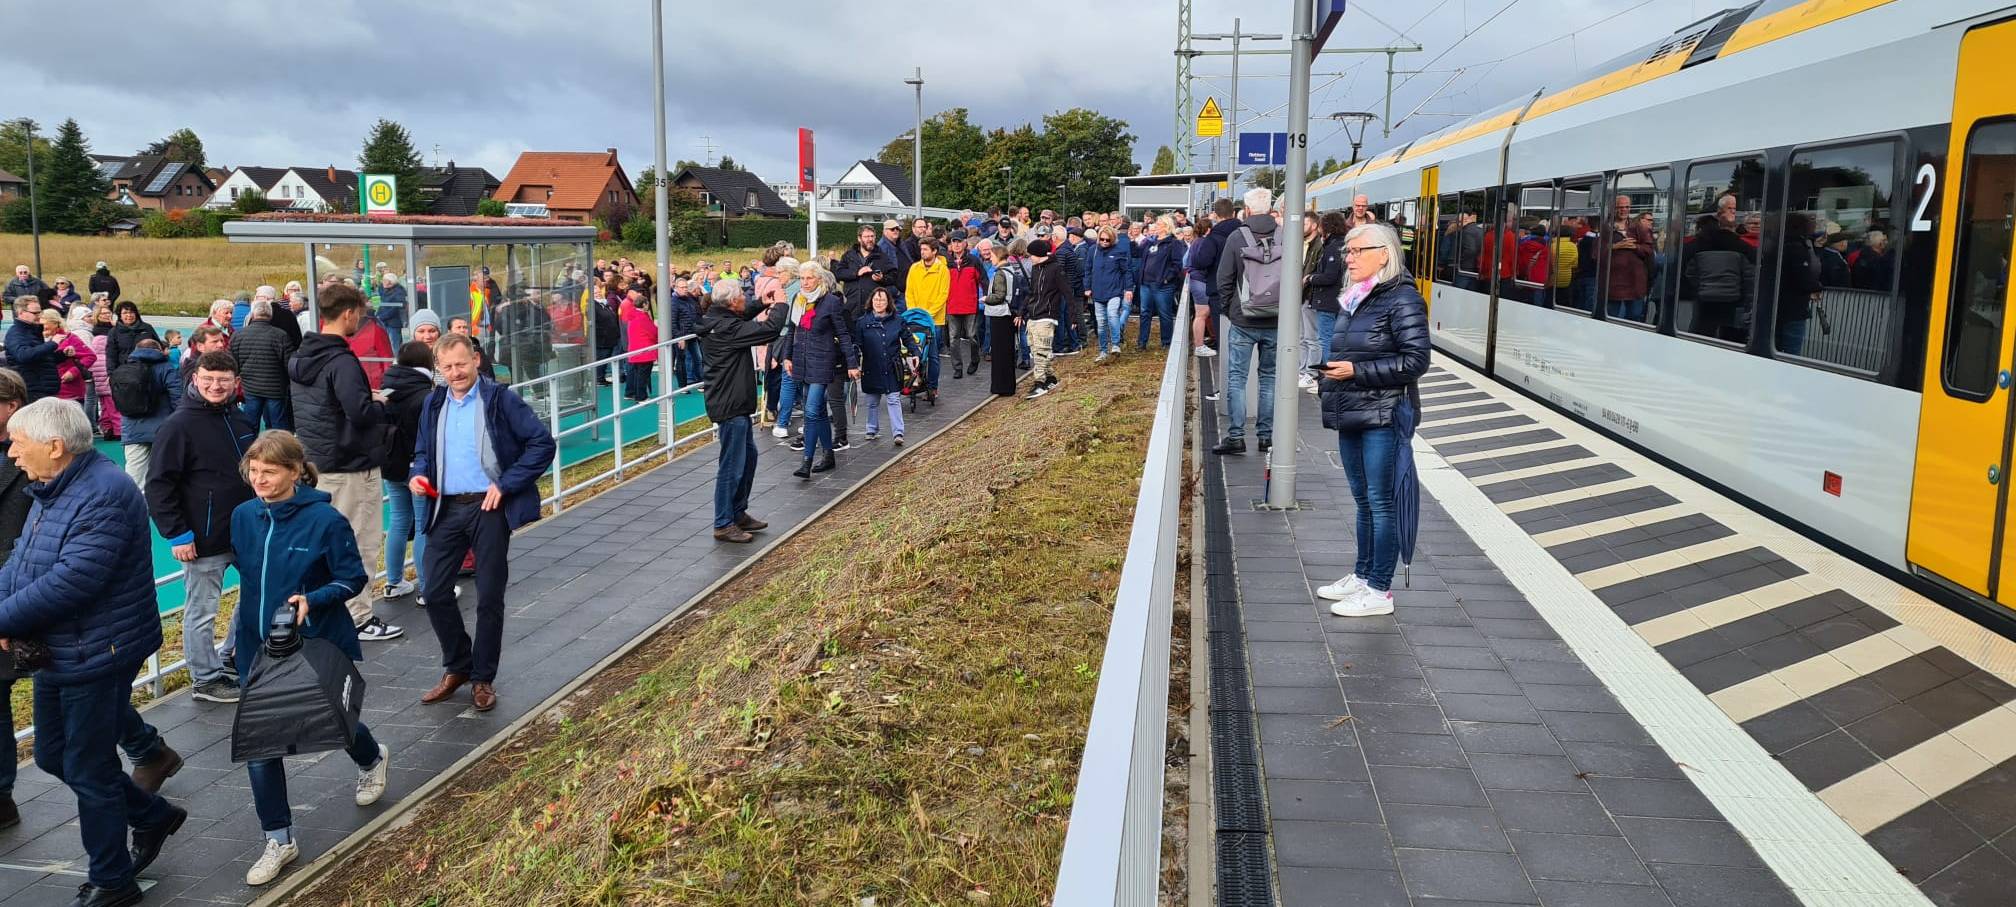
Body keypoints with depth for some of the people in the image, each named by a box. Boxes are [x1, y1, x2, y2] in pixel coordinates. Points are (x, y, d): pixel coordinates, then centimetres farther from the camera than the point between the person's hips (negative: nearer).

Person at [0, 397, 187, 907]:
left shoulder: (104, 495, -23)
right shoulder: (52, 491, 10)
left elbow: (72, 579, -29)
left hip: (98, 655, -10)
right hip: (57, 652, 10)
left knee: (88, 768, 2)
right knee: (53, 756, 20)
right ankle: (154, 817, 36)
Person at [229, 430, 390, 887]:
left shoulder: (325, 520, -19)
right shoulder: (243, 516, -3)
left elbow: (354, 578, -13)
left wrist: (312, 600, -28)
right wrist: (247, 616, 15)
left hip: (317, 645, -4)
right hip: (259, 647, 4)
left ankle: (373, 759, 53)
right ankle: (279, 840, 12)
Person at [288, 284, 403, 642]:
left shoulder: (299, 358, 9)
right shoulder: (341, 361, -20)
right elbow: (361, 412, -28)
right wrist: (381, 405, -6)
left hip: (315, 462, 9)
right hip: (351, 466, -9)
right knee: (360, 543, 0)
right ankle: (358, 618, 6)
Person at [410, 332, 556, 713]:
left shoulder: (500, 399, -6)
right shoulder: (434, 404, 10)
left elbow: (542, 442, -10)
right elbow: (422, 451, 22)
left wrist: (505, 484, -14)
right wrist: (418, 474, -1)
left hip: (489, 507, -5)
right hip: (446, 509, 5)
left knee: (489, 598, 2)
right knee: (435, 592, 3)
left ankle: (483, 678, 16)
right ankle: (457, 667, 24)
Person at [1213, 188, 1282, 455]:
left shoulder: (1237, 237, -9)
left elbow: (1224, 280, -5)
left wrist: (1228, 309, 9)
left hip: (1243, 321, -2)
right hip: (1276, 322, 2)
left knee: (1236, 378, 3)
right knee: (1269, 377, 12)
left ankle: (1236, 436, -1)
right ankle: (1266, 435, 15)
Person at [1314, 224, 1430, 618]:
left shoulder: (1402, 300, -12)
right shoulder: (1354, 298, 13)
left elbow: (1416, 361, -17)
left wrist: (1356, 370, -19)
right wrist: (1330, 367, 7)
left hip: (1383, 416, -8)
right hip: (1351, 416, 8)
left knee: (1381, 502, -2)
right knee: (1363, 499, 17)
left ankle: (1379, 590, 5)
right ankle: (1362, 575, 29)